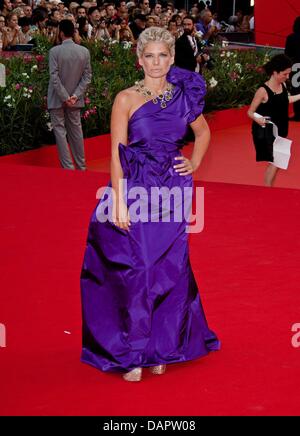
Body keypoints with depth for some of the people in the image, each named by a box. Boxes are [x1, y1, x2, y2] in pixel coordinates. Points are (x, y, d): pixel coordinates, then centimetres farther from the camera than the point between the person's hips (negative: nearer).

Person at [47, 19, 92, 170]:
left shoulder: (55, 51, -15)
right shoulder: (84, 51, -3)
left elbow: (54, 77, -18)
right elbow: (87, 76, -3)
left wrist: (65, 97, -13)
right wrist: (75, 95, -6)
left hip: (57, 99, -4)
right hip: (75, 99, 4)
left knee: (60, 131, 2)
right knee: (76, 130, 14)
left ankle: (68, 166, -3)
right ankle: (81, 166, 20)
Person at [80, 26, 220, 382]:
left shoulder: (184, 95, 8)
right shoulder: (126, 99, -2)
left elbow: (203, 131, 27)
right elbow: (117, 155, -7)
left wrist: (194, 163, 11)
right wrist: (119, 203, -14)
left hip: (172, 194, 3)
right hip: (135, 192, -3)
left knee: (170, 270, 5)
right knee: (137, 271, -5)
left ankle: (161, 349, 19)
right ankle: (131, 355, 6)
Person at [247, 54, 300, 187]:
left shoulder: (283, 86, -1)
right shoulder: (263, 91, -22)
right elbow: (250, 112, -17)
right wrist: (257, 119, -37)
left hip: (279, 131, 8)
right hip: (265, 131, -8)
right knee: (274, 162, -10)